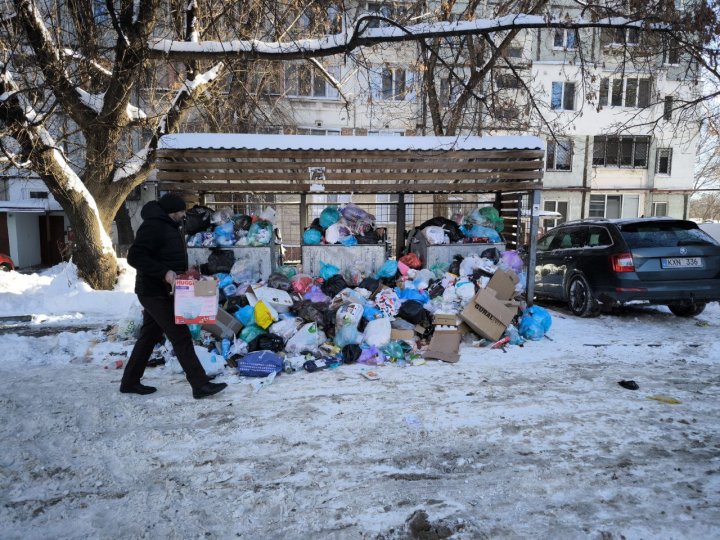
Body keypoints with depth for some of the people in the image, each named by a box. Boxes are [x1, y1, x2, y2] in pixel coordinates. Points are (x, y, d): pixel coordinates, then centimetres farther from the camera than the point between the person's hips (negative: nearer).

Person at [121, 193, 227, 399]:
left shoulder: (170, 227, 15)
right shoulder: (153, 226, -16)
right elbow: (134, 257, -23)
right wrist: (164, 272, -29)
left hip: (160, 291, 10)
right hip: (155, 292, -10)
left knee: (149, 336, 16)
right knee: (181, 336, -9)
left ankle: (130, 382, 27)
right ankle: (200, 385, -5)